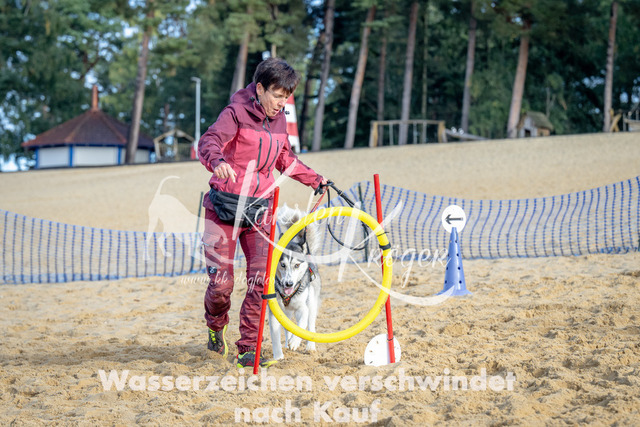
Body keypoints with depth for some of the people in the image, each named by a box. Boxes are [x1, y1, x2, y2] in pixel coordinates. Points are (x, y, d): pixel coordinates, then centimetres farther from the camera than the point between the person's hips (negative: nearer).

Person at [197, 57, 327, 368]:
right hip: (225, 206, -5)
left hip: (259, 208, 5)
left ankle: (247, 349, 1)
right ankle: (215, 326, 27)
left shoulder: (278, 120, 12)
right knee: (221, 281, -6)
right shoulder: (236, 112, -10)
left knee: (261, 280, -7)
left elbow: (285, 159, 28)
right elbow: (209, 141, -27)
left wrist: (315, 179, 24)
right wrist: (217, 161, -49)